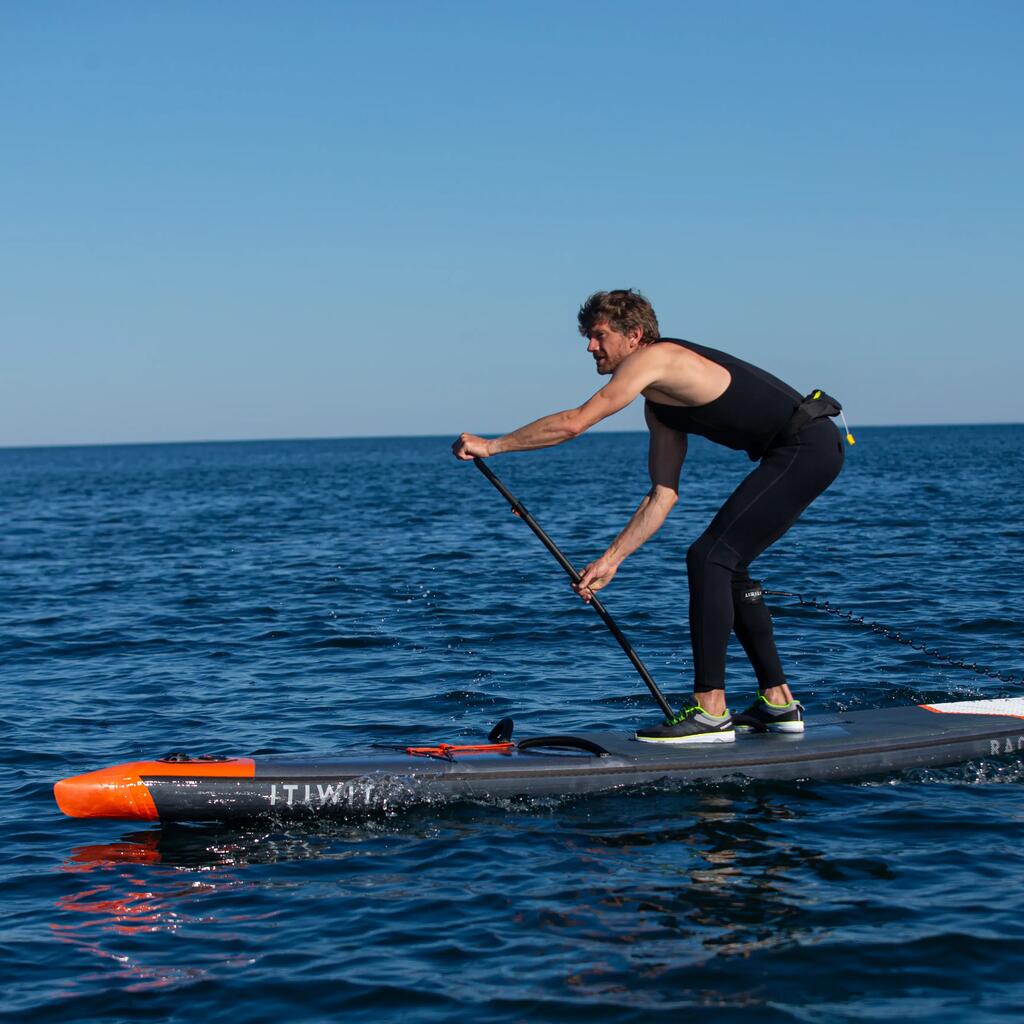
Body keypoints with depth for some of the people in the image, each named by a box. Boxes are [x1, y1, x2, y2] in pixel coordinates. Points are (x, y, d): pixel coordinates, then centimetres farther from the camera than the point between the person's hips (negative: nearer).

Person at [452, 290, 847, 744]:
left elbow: (573, 423, -17)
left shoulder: (653, 358, -10)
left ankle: (711, 712, -13)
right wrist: (611, 560, 13)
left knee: (708, 558, -13)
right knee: (725, 567, 16)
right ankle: (778, 703, 20)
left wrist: (492, 445, -9)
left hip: (806, 447, -10)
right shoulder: (660, 403, 18)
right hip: (806, 451, 10)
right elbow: (663, 494, 16)